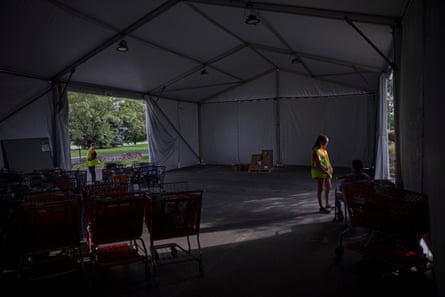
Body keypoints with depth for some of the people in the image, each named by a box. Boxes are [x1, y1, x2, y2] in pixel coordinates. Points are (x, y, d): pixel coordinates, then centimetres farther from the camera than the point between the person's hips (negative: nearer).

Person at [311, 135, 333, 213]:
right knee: (320, 189, -2)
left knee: (329, 188, 17)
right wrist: (326, 172, -25)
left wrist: (330, 167, -1)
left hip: (326, 172, 10)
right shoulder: (316, 151, -18)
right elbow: (318, 165, -23)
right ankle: (321, 207, 6)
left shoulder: (324, 150, 10)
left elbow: (327, 160, 14)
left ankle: (327, 205, 31)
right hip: (319, 172, -9)